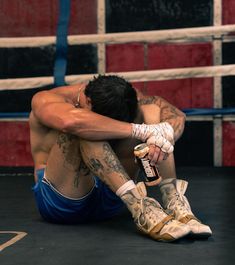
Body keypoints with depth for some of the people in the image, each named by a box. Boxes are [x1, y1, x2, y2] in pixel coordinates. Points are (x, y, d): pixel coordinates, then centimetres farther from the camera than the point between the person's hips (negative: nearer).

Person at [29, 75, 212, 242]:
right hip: (60, 200, -4)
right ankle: (139, 207, -42)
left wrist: (165, 134, -38)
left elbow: (177, 116, -14)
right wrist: (142, 131, -42)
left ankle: (174, 201, -29)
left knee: (151, 110, -13)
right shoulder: (45, 101, -14)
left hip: (108, 199, 4)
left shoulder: (121, 98, -1)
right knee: (82, 130, -33)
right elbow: (71, 121, -40)